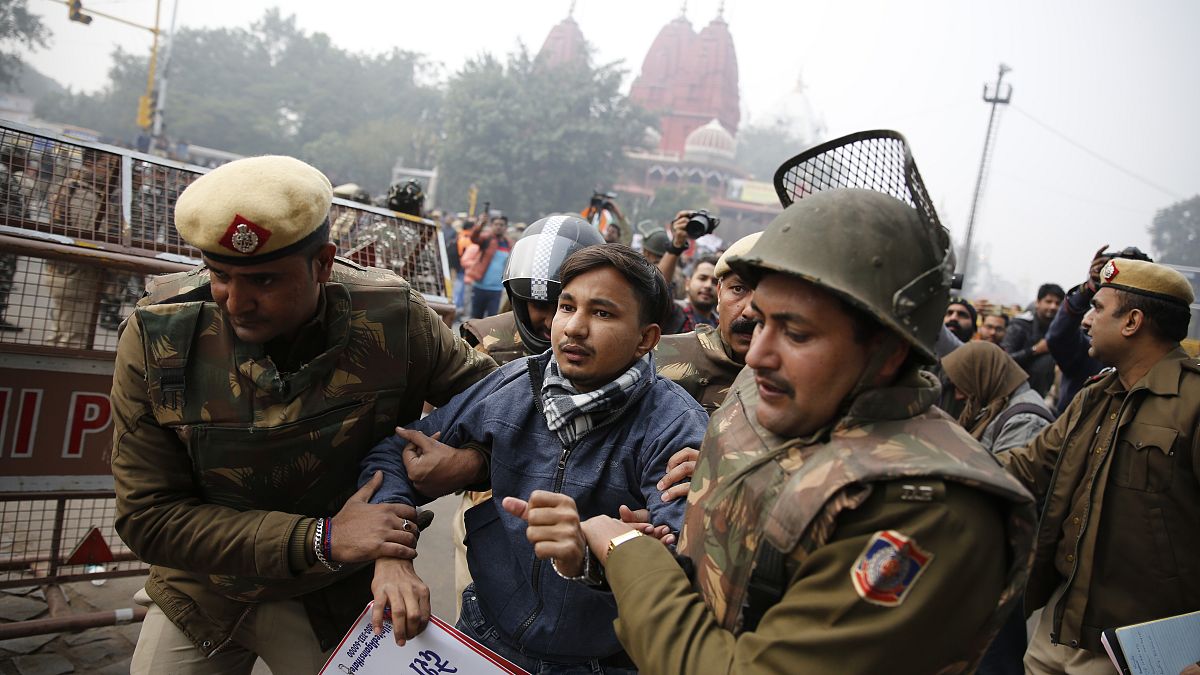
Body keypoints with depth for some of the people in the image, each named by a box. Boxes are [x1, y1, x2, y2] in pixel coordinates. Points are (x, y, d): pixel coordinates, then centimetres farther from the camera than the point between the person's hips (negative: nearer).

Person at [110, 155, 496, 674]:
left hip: (336, 599, 0)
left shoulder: (393, 321, -21)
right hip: (202, 594, 1)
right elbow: (147, 516, -20)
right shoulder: (156, 338, -21)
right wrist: (321, 539, -28)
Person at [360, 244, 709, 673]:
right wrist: (391, 557, -18)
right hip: (484, 637, 4)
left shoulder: (676, 428, -19)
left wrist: (588, 560, -48)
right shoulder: (510, 387, -6)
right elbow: (394, 455, -1)